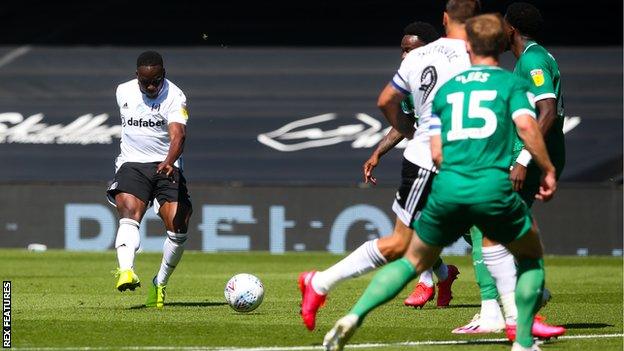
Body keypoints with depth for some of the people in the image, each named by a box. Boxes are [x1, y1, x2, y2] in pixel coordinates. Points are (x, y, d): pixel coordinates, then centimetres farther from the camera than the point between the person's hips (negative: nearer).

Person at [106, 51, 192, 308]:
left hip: (167, 167, -2)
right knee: (129, 213, -26)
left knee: (178, 227, -11)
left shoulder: (174, 96, -10)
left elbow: (178, 134, -26)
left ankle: (160, 284, 11)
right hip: (132, 164, 2)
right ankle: (126, 272, -45)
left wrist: (169, 161, -44)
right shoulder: (123, 92, 5)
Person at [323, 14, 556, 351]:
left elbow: (436, 154, 15)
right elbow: (526, 126, -10)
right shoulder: (513, 83, 9)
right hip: (495, 190, -3)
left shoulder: (445, 89, 19)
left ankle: (354, 316, 0)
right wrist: (548, 170, 0)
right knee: (531, 258, 22)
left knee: (413, 261, 19)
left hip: (447, 188, 3)